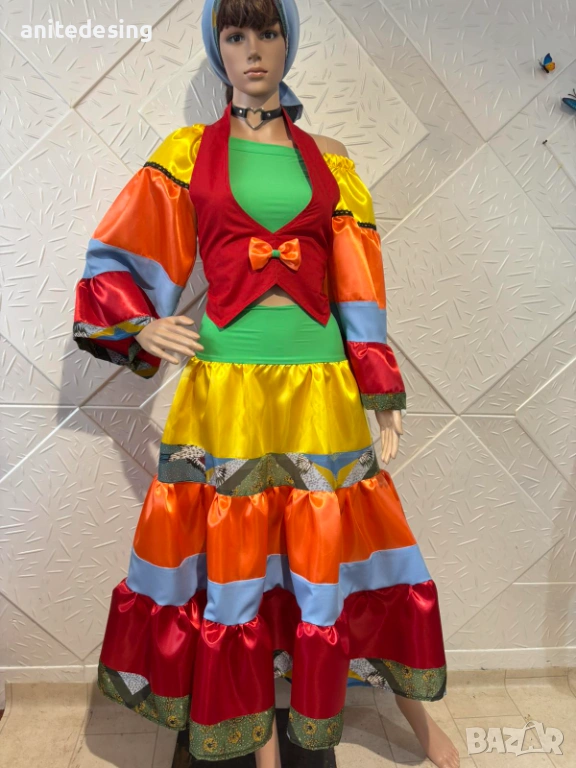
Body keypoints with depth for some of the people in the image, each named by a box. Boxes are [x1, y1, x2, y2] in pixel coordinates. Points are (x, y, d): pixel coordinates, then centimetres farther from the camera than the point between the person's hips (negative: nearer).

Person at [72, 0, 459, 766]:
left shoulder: (329, 157, 11)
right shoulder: (187, 150, 9)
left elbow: (357, 287, 7)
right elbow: (117, 260, 10)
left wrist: (382, 395, 4)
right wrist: (141, 327, -8)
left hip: (319, 386, 1)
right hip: (223, 385, 0)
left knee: (337, 556, 9)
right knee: (234, 562, 8)